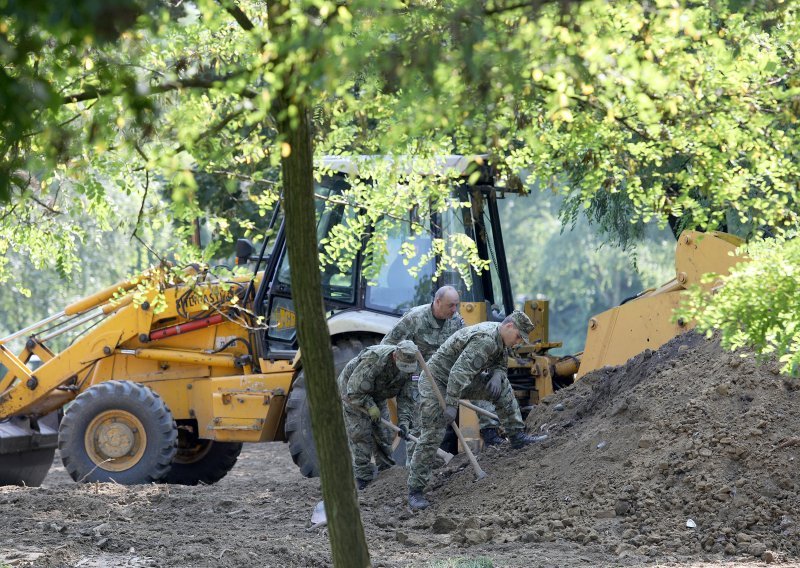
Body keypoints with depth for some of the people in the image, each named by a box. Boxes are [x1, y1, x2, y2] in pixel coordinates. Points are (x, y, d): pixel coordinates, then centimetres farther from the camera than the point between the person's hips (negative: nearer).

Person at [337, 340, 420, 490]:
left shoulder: (406, 368, -17)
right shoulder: (373, 359, -39)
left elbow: (405, 397, -10)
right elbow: (354, 390, -34)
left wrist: (405, 420, -23)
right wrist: (370, 406, -31)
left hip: (376, 397, 7)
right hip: (352, 394, -7)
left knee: (383, 434, 4)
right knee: (361, 435, -11)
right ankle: (363, 480, -8)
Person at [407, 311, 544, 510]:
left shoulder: (499, 338, 3)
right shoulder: (485, 339, -28)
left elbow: (500, 364, 18)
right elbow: (460, 371, -35)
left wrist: (496, 374, -7)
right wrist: (451, 405, -36)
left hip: (459, 381, 9)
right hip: (436, 382, -9)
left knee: (501, 386, 4)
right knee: (431, 436, -11)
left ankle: (517, 436, 11)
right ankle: (415, 490, -7)